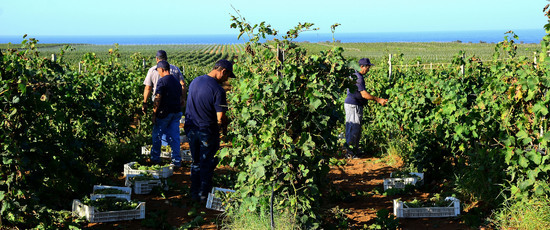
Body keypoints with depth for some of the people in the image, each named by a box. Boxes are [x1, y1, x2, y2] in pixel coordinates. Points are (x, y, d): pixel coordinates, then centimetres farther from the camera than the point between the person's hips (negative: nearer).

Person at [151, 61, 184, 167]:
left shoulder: (162, 81, -12)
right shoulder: (176, 81, 12)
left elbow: (157, 99, -16)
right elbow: (181, 99, 17)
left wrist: (154, 114, -13)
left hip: (164, 113, -6)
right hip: (176, 113, 6)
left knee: (157, 135, 9)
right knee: (174, 136, 8)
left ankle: (155, 158, 18)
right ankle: (177, 160, 6)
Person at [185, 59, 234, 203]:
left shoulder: (195, 81, 4)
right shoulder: (218, 90, -20)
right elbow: (220, 118, -21)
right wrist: (225, 126, 2)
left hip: (190, 128, 7)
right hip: (207, 131, -6)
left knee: (196, 163, 19)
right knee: (207, 164, 9)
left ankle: (194, 194, 26)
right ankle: (204, 195, 17)